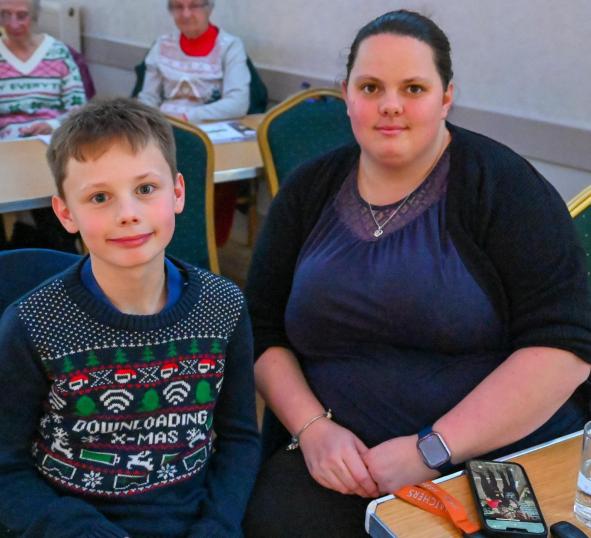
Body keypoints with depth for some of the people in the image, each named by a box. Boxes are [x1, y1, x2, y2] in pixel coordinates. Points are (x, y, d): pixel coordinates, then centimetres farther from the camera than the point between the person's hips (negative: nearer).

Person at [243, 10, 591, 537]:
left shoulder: (500, 183, -5)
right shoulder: (309, 191, 7)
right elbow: (262, 332, 9)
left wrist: (433, 450, -19)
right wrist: (312, 427, -9)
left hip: (502, 460, -2)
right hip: (338, 460, 2)